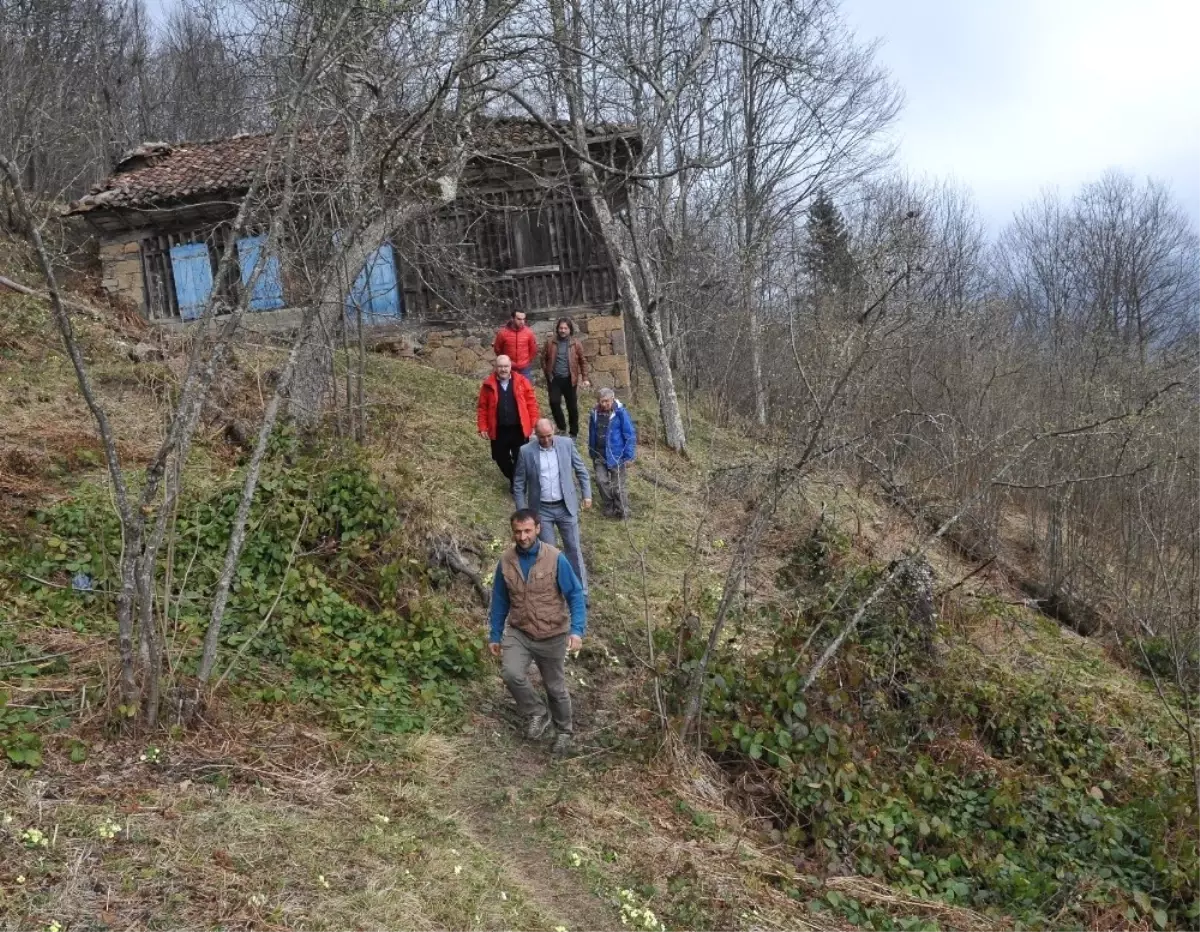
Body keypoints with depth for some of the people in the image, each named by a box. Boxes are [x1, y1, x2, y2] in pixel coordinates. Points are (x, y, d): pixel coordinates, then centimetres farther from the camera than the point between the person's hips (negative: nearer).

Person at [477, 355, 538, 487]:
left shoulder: (521, 381, -3)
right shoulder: (488, 385, -2)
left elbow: (531, 403, -1)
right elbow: (482, 407, 2)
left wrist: (533, 425, -4)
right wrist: (483, 427, -3)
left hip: (519, 429, -2)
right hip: (499, 430, 2)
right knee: (501, 458, 12)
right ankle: (513, 479, 36)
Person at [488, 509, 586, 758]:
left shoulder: (555, 559, -17)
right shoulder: (506, 561, -7)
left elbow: (575, 595, -13)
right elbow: (499, 600, 5)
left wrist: (577, 630, -24)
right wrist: (494, 635, 7)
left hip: (552, 636, -2)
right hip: (518, 632, 2)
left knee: (556, 688, 11)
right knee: (511, 674, -23)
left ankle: (564, 731, 37)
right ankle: (537, 713, 3)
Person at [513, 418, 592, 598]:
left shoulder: (566, 444, -6)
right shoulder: (526, 451, -9)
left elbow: (581, 470, 6)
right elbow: (518, 484, -2)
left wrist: (587, 494, 2)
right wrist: (522, 511, -4)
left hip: (566, 507, 1)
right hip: (541, 510, -1)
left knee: (574, 549, 7)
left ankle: (581, 593, 17)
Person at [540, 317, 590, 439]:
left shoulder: (576, 344, -2)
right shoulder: (550, 341, -1)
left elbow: (583, 361, 5)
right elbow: (544, 358, 7)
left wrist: (585, 378, 1)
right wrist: (547, 373, 2)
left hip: (570, 379, 0)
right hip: (554, 378, 1)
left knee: (572, 406, 4)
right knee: (554, 402, -10)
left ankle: (574, 433, 18)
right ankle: (561, 427, 13)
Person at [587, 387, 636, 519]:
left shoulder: (620, 413, -13)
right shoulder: (595, 413, 1)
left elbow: (630, 435, -10)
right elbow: (591, 434, 14)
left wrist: (629, 456, -11)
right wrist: (592, 453, 17)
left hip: (616, 455, -4)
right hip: (600, 455, 4)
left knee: (618, 485, 4)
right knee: (601, 481, -2)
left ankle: (622, 512, 19)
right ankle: (609, 508, 18)